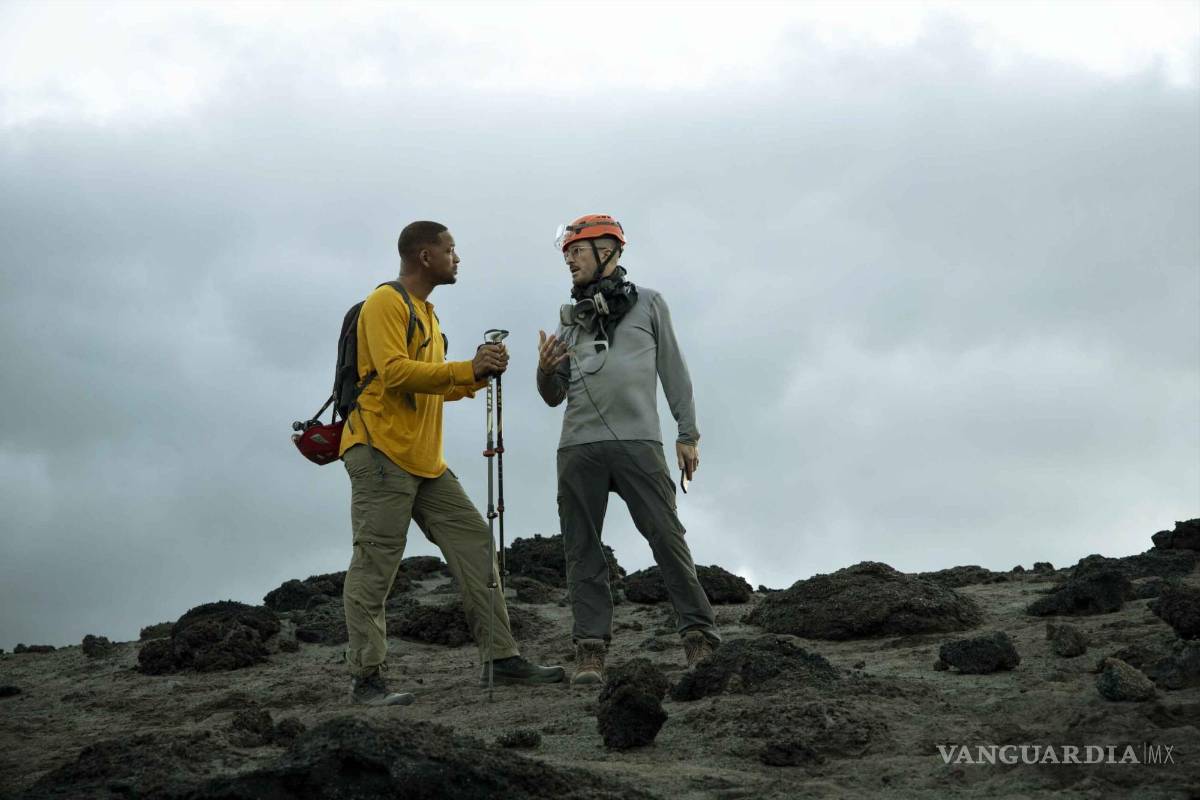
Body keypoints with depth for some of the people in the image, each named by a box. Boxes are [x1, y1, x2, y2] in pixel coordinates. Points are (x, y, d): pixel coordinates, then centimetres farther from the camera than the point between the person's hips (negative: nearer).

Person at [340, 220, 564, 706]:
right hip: (381, 454, -9)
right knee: (374, 565, -8)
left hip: (425, 462, 10)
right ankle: (366, 679, -6)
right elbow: (395, 371, -19)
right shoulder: (386, 303, -6)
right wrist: (467, 369, -19)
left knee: (475, 544, 4)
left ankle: (501, 658, 7)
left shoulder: (426, 314, 24)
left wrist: (479, 375, 8)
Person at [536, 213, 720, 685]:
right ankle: (591, 651, 0)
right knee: (583, 550, -1)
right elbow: (555, 397, 20)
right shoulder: (570, 321, 22)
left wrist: (688, 434, 3)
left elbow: (674, 372, 11)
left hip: (637, 441, -4)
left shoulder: (647, 304, 14)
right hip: (578, 447, 4)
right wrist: (546, 372, -3)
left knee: (666, 537, -9)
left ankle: (700, 638, -6)